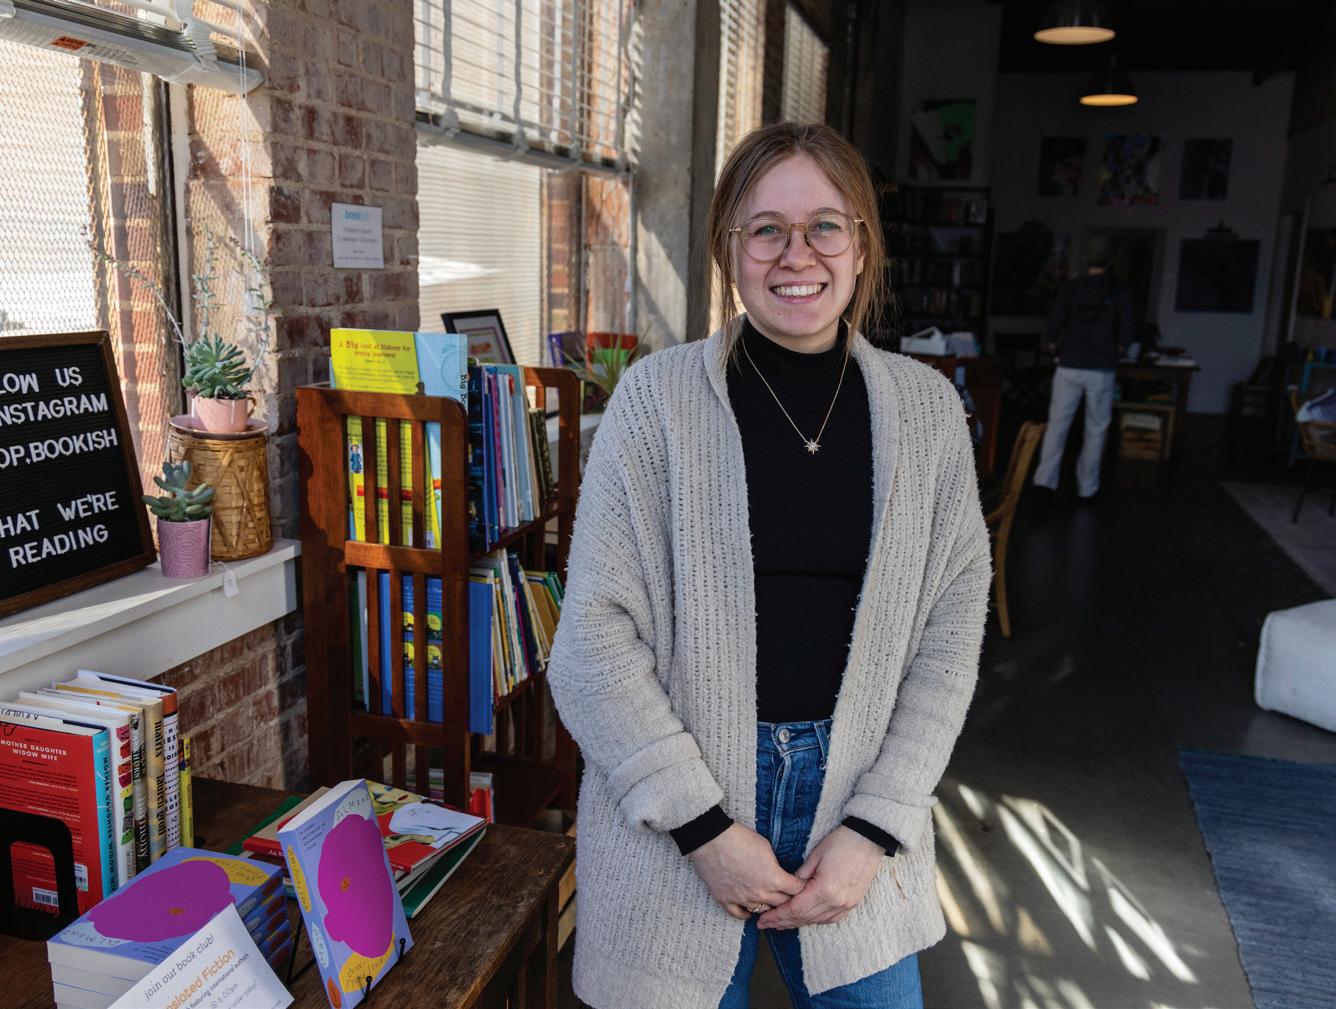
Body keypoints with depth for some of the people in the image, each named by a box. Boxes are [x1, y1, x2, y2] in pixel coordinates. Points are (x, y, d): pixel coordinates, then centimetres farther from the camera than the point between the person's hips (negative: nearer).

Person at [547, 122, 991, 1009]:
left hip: (855, 791, 2)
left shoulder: (926, 407, -1)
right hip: (674, 807, -2)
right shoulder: (659, 395, -9)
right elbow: (597, 628, -11)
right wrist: (706, 828, -14)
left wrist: (874, 829, -8)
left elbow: (951, 629, -1)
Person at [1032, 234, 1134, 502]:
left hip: (1069, 368, 0)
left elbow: (1053, 325, -6)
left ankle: (1045, 480, -6)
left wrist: (1056, 349, 12)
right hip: (1102, 370, 0)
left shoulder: (1071, 288, -1)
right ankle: (1087, 488, 13)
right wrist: (1115, 352, 16)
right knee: (1096, 431, 8)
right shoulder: (1119, 291, -1)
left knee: (1057, 425, 4)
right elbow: (1127, 331, -3)